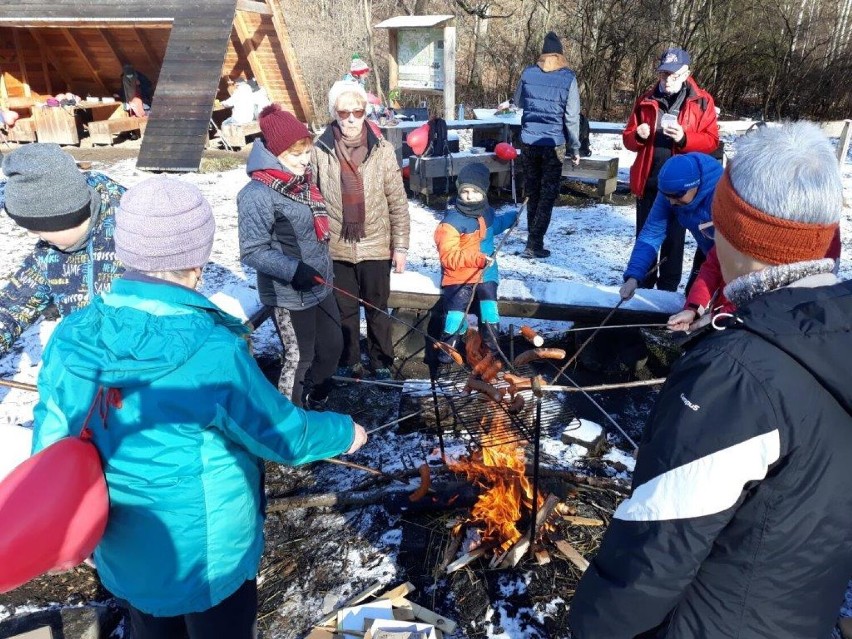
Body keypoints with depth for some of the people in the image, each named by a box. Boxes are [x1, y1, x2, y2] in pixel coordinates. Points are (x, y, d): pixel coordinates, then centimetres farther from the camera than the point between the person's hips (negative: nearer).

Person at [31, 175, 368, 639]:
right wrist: (345, 432, 1)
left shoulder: (71, 338, -16)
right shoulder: (213, 353, -31)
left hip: (121, 557, 5)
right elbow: (285, 436, -18)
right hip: (210, 559, -4)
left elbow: (52, 448, -4)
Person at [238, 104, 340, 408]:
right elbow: (253, 251, -21)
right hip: (289, 294, -8)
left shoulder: (301, 179, 5)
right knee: (299, 358, 6)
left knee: (333, 346, 20)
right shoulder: (258, 194, -21)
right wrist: (293, 270, -30)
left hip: (320, 286, 8)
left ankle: (318, 400, 44)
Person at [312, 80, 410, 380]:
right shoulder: (320, 151, -5)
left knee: (377, 309, 14)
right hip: (336, 248, 1)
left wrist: (400, 245, -4)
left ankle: (382, 362, 32)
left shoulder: (382, 149, -6)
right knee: (345, 309, 15)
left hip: (376, 247, 0)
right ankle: (348, 362, 34)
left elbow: (398, 202, -3)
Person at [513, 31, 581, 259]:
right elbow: (572, 117, -7)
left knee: (531, 191, 16)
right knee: (548, 194, 2)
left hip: (529, 141, 3)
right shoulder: (568, 78, -7)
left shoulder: (528, 74, 1)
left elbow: (518, 102, 17)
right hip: (553, 144, -3)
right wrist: (575, 148, 0)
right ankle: (534, 243, -4)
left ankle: (533, 236, 26)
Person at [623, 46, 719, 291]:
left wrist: (685, 138, -21)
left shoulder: (702, 101, -1)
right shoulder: (646, 100, 6)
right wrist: (638, 136, -14)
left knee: (673, 238, 6)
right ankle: (642, 285, 22)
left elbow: (711, 140, -3)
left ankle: (668, 288, 16)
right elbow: (628, 139, 9)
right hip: (647, 180, 3)